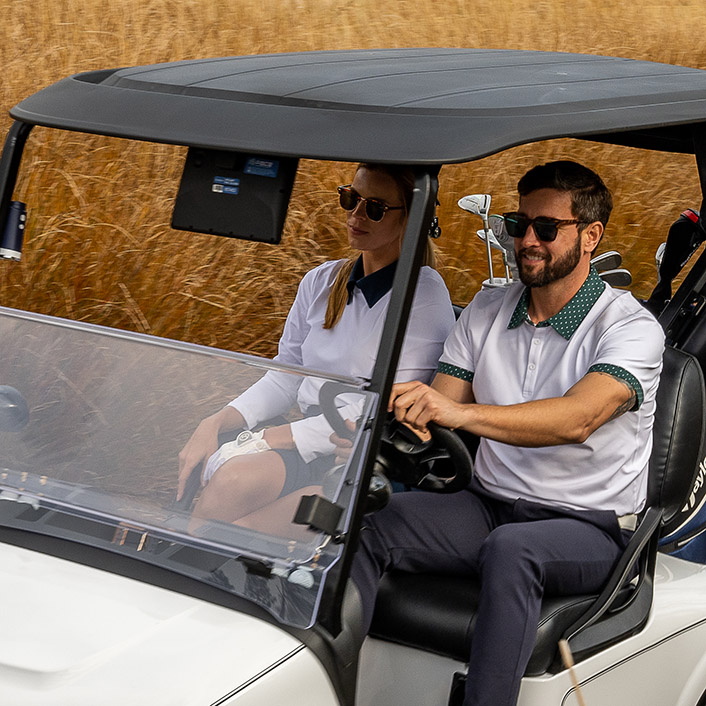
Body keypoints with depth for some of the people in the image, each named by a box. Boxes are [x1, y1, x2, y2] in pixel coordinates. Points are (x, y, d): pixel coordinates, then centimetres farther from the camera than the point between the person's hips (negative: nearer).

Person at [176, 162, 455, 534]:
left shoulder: (424, 294, -8)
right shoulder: (321, 281, 12)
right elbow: (285, 377, 17)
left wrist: (280, 437, -16)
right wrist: (216, 423, -2)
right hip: (308, 432, 6)